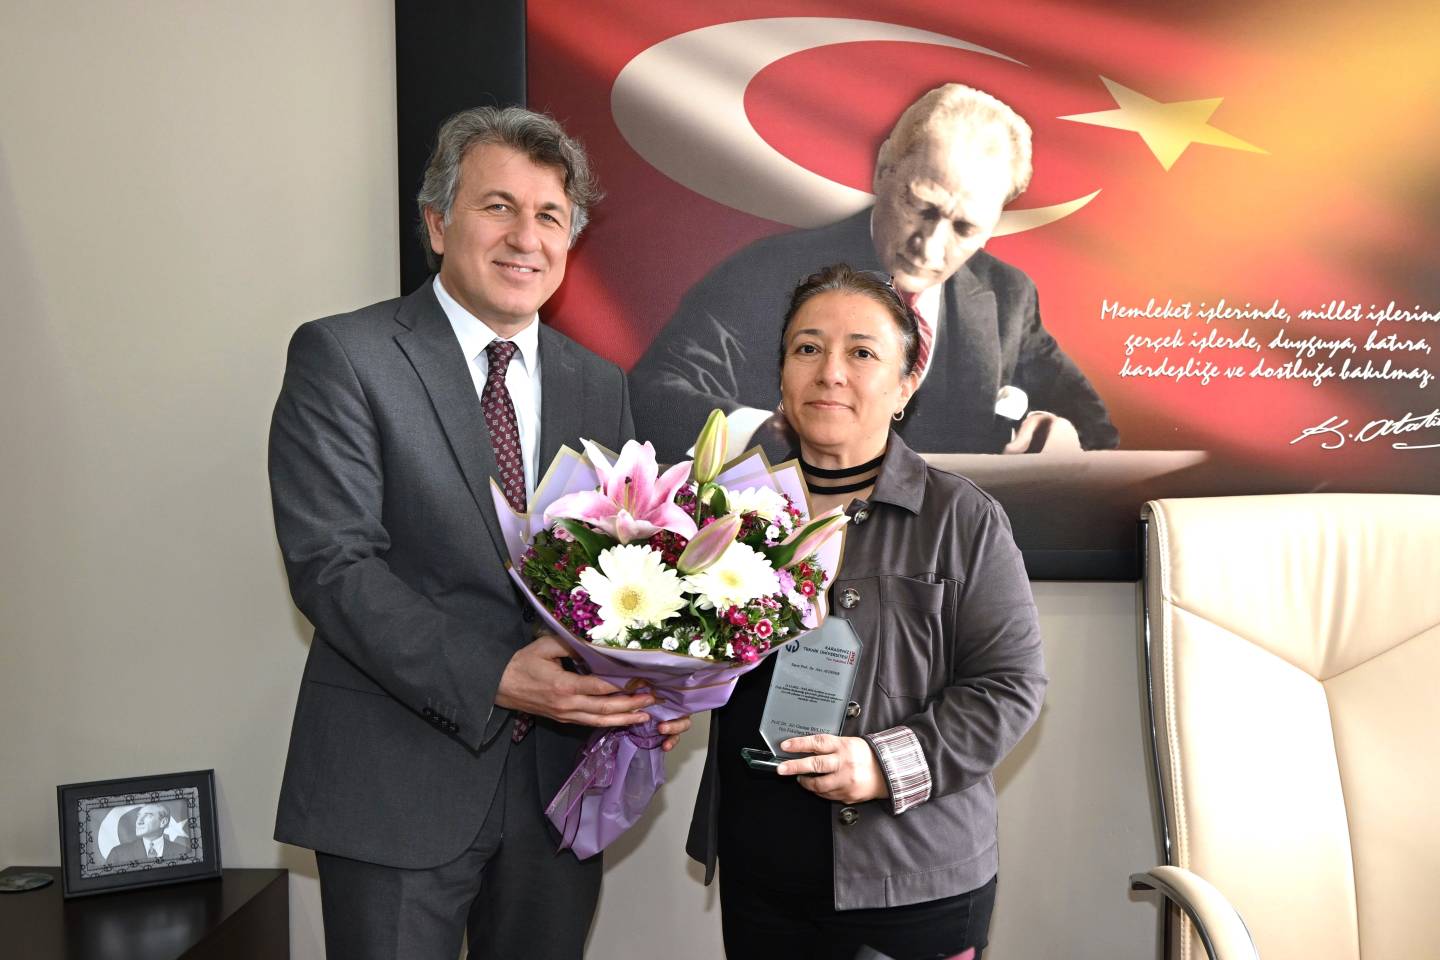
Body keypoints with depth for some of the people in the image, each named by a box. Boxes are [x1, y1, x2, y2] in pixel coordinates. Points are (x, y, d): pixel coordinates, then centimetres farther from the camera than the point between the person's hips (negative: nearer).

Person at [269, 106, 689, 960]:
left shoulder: (600, 384, 9)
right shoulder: (342, 356, -6)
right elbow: (330, 561, -14)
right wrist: (491, 678, -23)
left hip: (557, 784, 5)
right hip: (398, 788, -4)